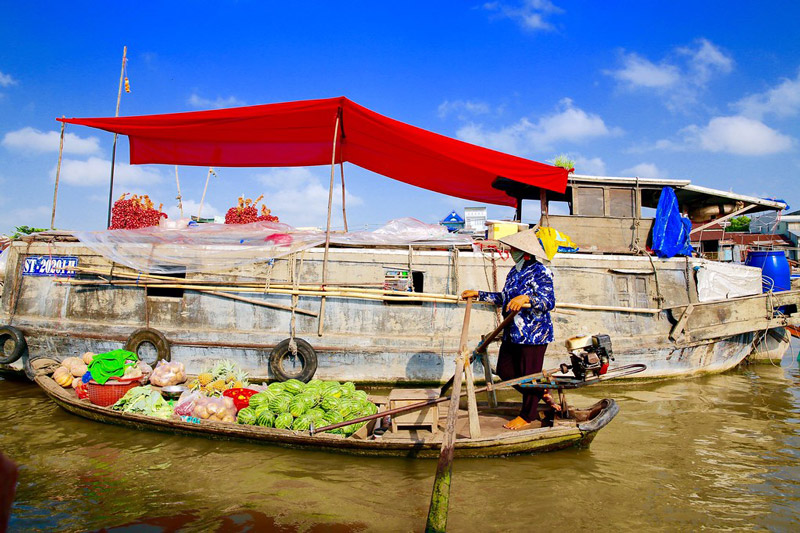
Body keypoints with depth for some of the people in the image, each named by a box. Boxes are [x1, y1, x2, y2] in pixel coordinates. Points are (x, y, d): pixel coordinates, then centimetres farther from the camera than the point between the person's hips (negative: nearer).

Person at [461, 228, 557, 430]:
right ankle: (542, 392, 32)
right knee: (505, 370, 13)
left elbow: (549, 302, -24)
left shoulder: (540, 273, -14)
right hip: (512, 333, 9)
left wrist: (527, 298, -39)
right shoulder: (514, 272, 12)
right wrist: (478, 294, 22)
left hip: (533, 334, -9)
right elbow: (503, 298, 22)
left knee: (529, 374, 2)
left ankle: (529, 416, 20)